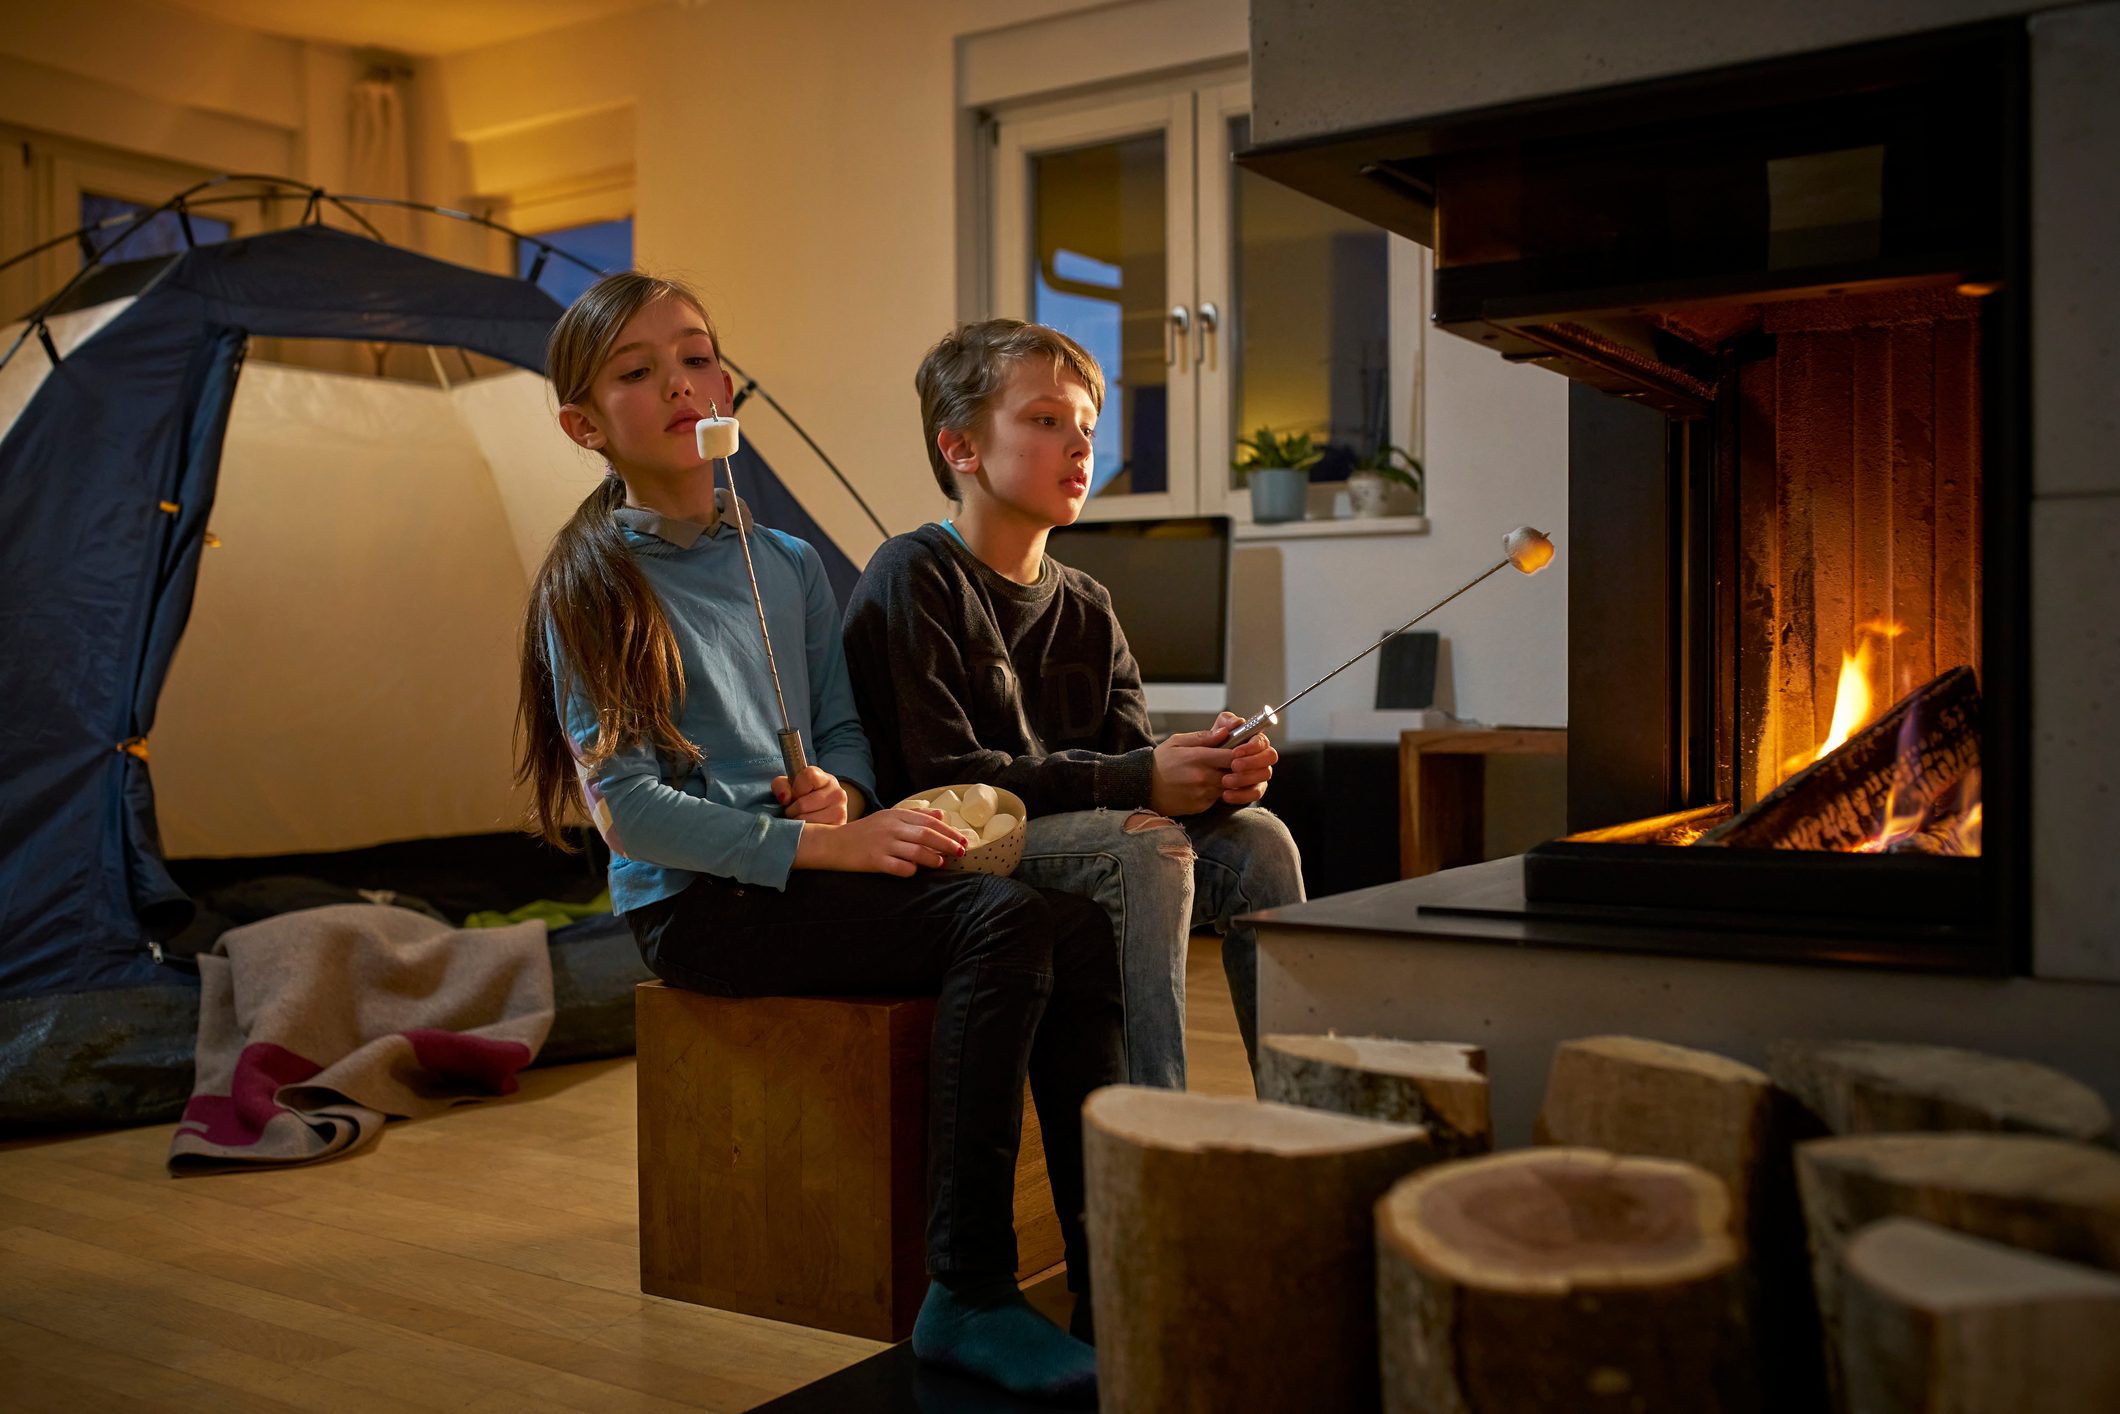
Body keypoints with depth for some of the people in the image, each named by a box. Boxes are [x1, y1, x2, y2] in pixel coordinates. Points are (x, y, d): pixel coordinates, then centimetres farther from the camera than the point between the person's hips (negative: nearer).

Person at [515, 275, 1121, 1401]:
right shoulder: (592, 583, -4)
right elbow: (625, 805, -12)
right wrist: (820, 846, -19)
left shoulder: (790, 567, 14)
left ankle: (1107, 1274, -12)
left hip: (806, 872, 6)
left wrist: (839, 791, -6)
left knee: (1079, 930, -18)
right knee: (1001, 922, -27)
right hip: (697, 904, -6)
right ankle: (966, 1296, -22)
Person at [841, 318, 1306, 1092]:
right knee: (1147, 845, -30)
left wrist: (1208, 773, -16)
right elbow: (943, 778, -17)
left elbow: (1130, 755, 9)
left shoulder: (1088, 607, 16)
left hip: (1090, 840, 7)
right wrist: (1139, 781, -20)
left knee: (1256, 838, -14)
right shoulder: (914, 578, -7)